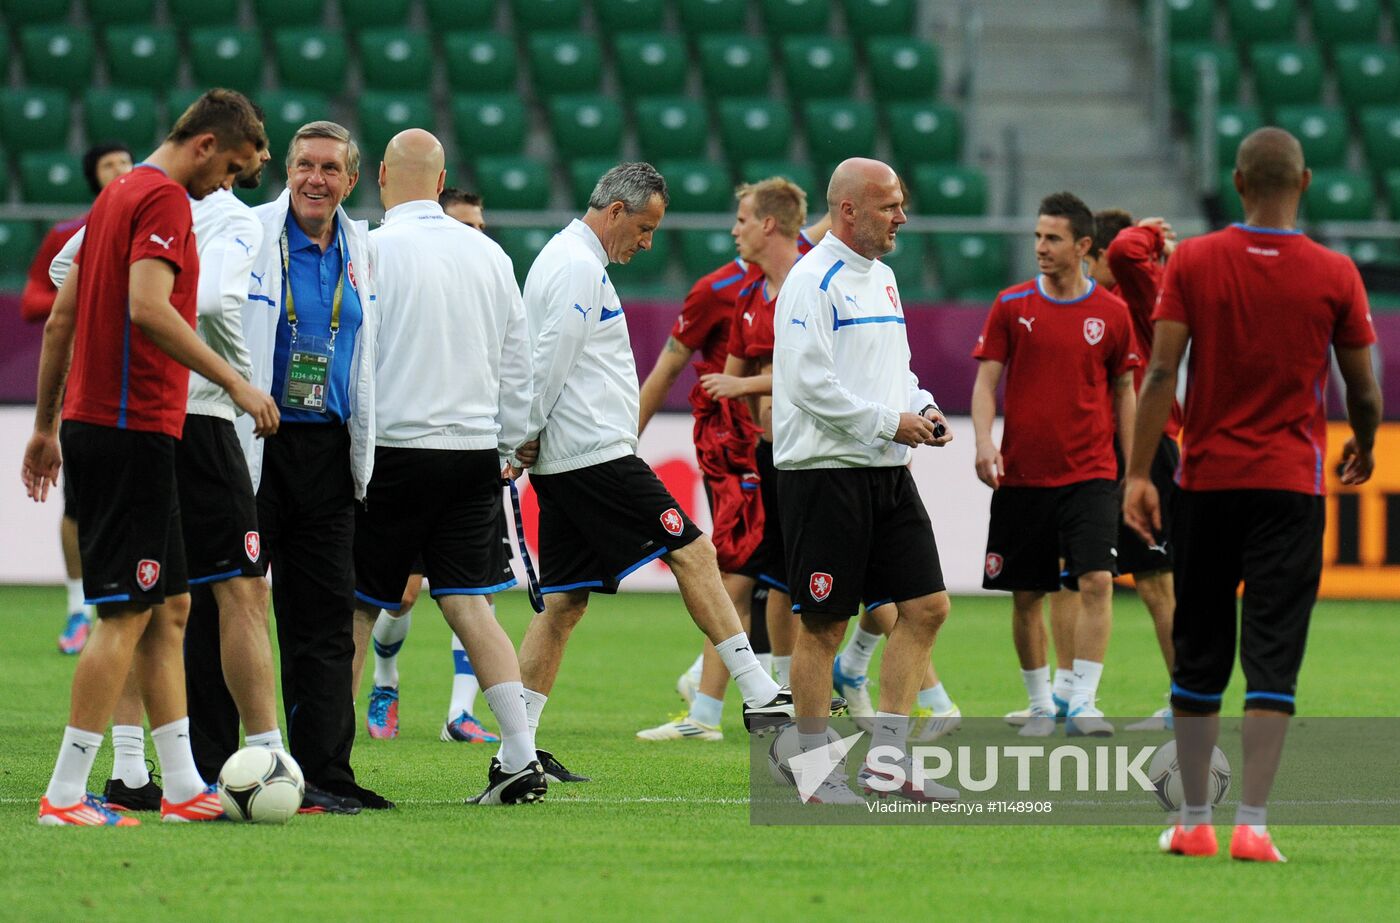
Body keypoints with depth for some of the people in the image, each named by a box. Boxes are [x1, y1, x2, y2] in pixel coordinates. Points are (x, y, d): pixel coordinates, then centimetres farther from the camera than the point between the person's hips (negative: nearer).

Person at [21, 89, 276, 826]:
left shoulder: (119, 193, 18)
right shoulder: (164, 199, -11)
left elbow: (60, 316, 20)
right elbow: (147, 307, -25)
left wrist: (45, 425, 24)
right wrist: (234, 383, -23)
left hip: (95, 423, 10)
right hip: (132, 430, -10)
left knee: (169, 606, 12)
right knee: (126, 613, -7)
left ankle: (182, 786, 13)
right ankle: (66, 794, -8)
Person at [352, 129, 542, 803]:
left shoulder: (375, 249, -7)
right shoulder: (490, 255, 9)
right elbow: (517, 365, 15)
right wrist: (509, 449, 23)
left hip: (394, 449, -5)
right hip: (475, 453, 5)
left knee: (355, 607, 3)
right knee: (469, 606, 4)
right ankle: (520, 756, -6)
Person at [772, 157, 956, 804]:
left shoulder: (881, 277, 17)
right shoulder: (812, 282, -12)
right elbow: (811, 384, -19)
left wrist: (923, 410, 6)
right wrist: (890, 422, -16)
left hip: (888, 472, 9)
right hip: (825, 474, -9)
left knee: (927, 606, 4)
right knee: (823, 624, -2)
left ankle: (885, 759, 10)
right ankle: (817, 773, 5)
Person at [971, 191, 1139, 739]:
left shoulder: (1111, 314, 2)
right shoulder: (1012, 306, 2)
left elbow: (1124, 394, 10)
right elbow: (986, 381, 3)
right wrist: (984, 442, -14)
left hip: (1089, 473, -1)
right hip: (1021, 476, 1)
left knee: (1096, 581, -15)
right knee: (1026, 596, 5)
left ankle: (1083, 704, -14)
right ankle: (1040, 704, 19)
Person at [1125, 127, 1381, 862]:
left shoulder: (1192, 262, -2)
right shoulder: (1334, 275, -3)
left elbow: (1160, 374, -8)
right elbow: (1364, 391, 3)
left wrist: (1138, 473, -6)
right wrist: (1363, 448, 23)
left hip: (1206, 481, 1)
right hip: (1291, 484, -1)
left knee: (1198, 659, 11)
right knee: (1272, 657, -2)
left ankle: (1193, 821, 15)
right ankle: (1251, 824, -10)